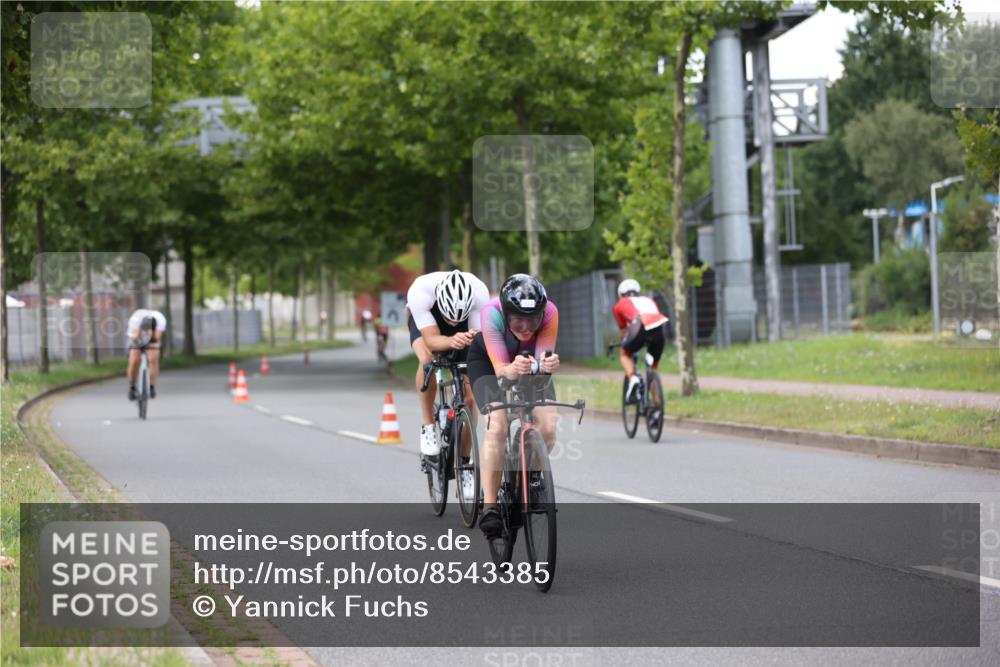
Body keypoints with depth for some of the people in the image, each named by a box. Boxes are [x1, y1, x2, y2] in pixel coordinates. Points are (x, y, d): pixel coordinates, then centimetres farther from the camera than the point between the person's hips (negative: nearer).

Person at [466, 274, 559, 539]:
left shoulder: (549, 313, -33)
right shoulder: (492, 313, -38)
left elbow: (543, 357, -36)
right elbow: (500, 367, -40)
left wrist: (547, 363, -59)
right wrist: (512, 369, -62)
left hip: (529, 362, 2)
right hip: (487, 361, -2)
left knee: (547, 427, -18)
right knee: (498, 426, -26)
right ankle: (489, 506, -22)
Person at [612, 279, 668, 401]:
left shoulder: (619, 305, 29)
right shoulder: (649, 301, 39)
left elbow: (624, 331, 35)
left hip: (641, 328, -3)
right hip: (661, 328, 3)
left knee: (625, 354, 27)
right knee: (653, 368, 23)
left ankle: (632, 378, -1)